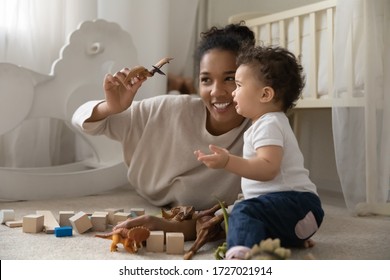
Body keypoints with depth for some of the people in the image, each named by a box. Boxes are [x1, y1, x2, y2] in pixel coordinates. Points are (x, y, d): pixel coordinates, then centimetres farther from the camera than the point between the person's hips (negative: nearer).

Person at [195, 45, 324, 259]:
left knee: (244, 211, -35)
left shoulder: (269, 125, -12)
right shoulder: (271, 122, 22)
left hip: (294, 201, -12)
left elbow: (268, 169, -28)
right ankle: (293, 236, 11)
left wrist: (228, 162, -38)